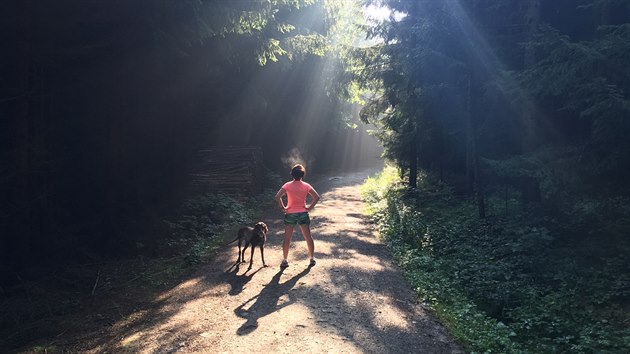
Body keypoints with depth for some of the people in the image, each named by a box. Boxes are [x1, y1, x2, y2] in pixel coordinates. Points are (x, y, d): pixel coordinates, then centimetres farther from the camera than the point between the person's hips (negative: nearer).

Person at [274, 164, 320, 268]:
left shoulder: (287, 185, -7)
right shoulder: (306, 186, -4)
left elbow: (277, 197, -16)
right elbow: (317, 197, -11)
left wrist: (282, 208, -6)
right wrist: (310, 207, -3)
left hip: (290, 214, -1)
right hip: (303, 214, 1)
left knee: (287, 238, 7)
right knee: (308, 237, 11)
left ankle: (284, 261, 11)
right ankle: (312, 259, 17)